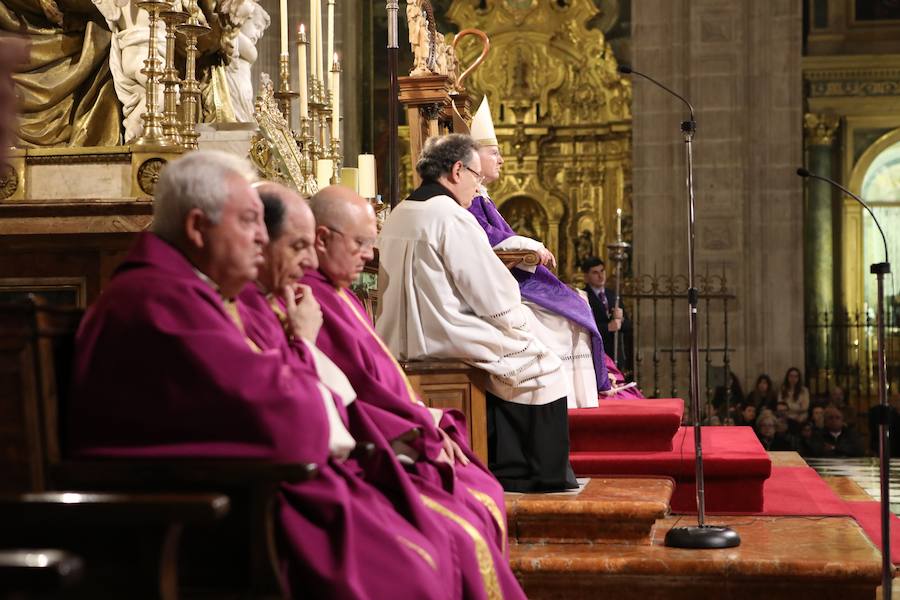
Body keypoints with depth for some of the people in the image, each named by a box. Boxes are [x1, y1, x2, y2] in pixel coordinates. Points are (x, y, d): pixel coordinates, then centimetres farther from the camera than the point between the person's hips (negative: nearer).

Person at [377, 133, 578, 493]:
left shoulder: (396, 218, 11)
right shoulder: (452, 218, -16)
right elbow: (497, 299, -13)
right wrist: (525, 323, 6)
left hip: (403, 342, 9)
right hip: (442, 341, -9)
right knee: (539, 363, 5)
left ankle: (501, 470, 25)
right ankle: (542, 476, 12)